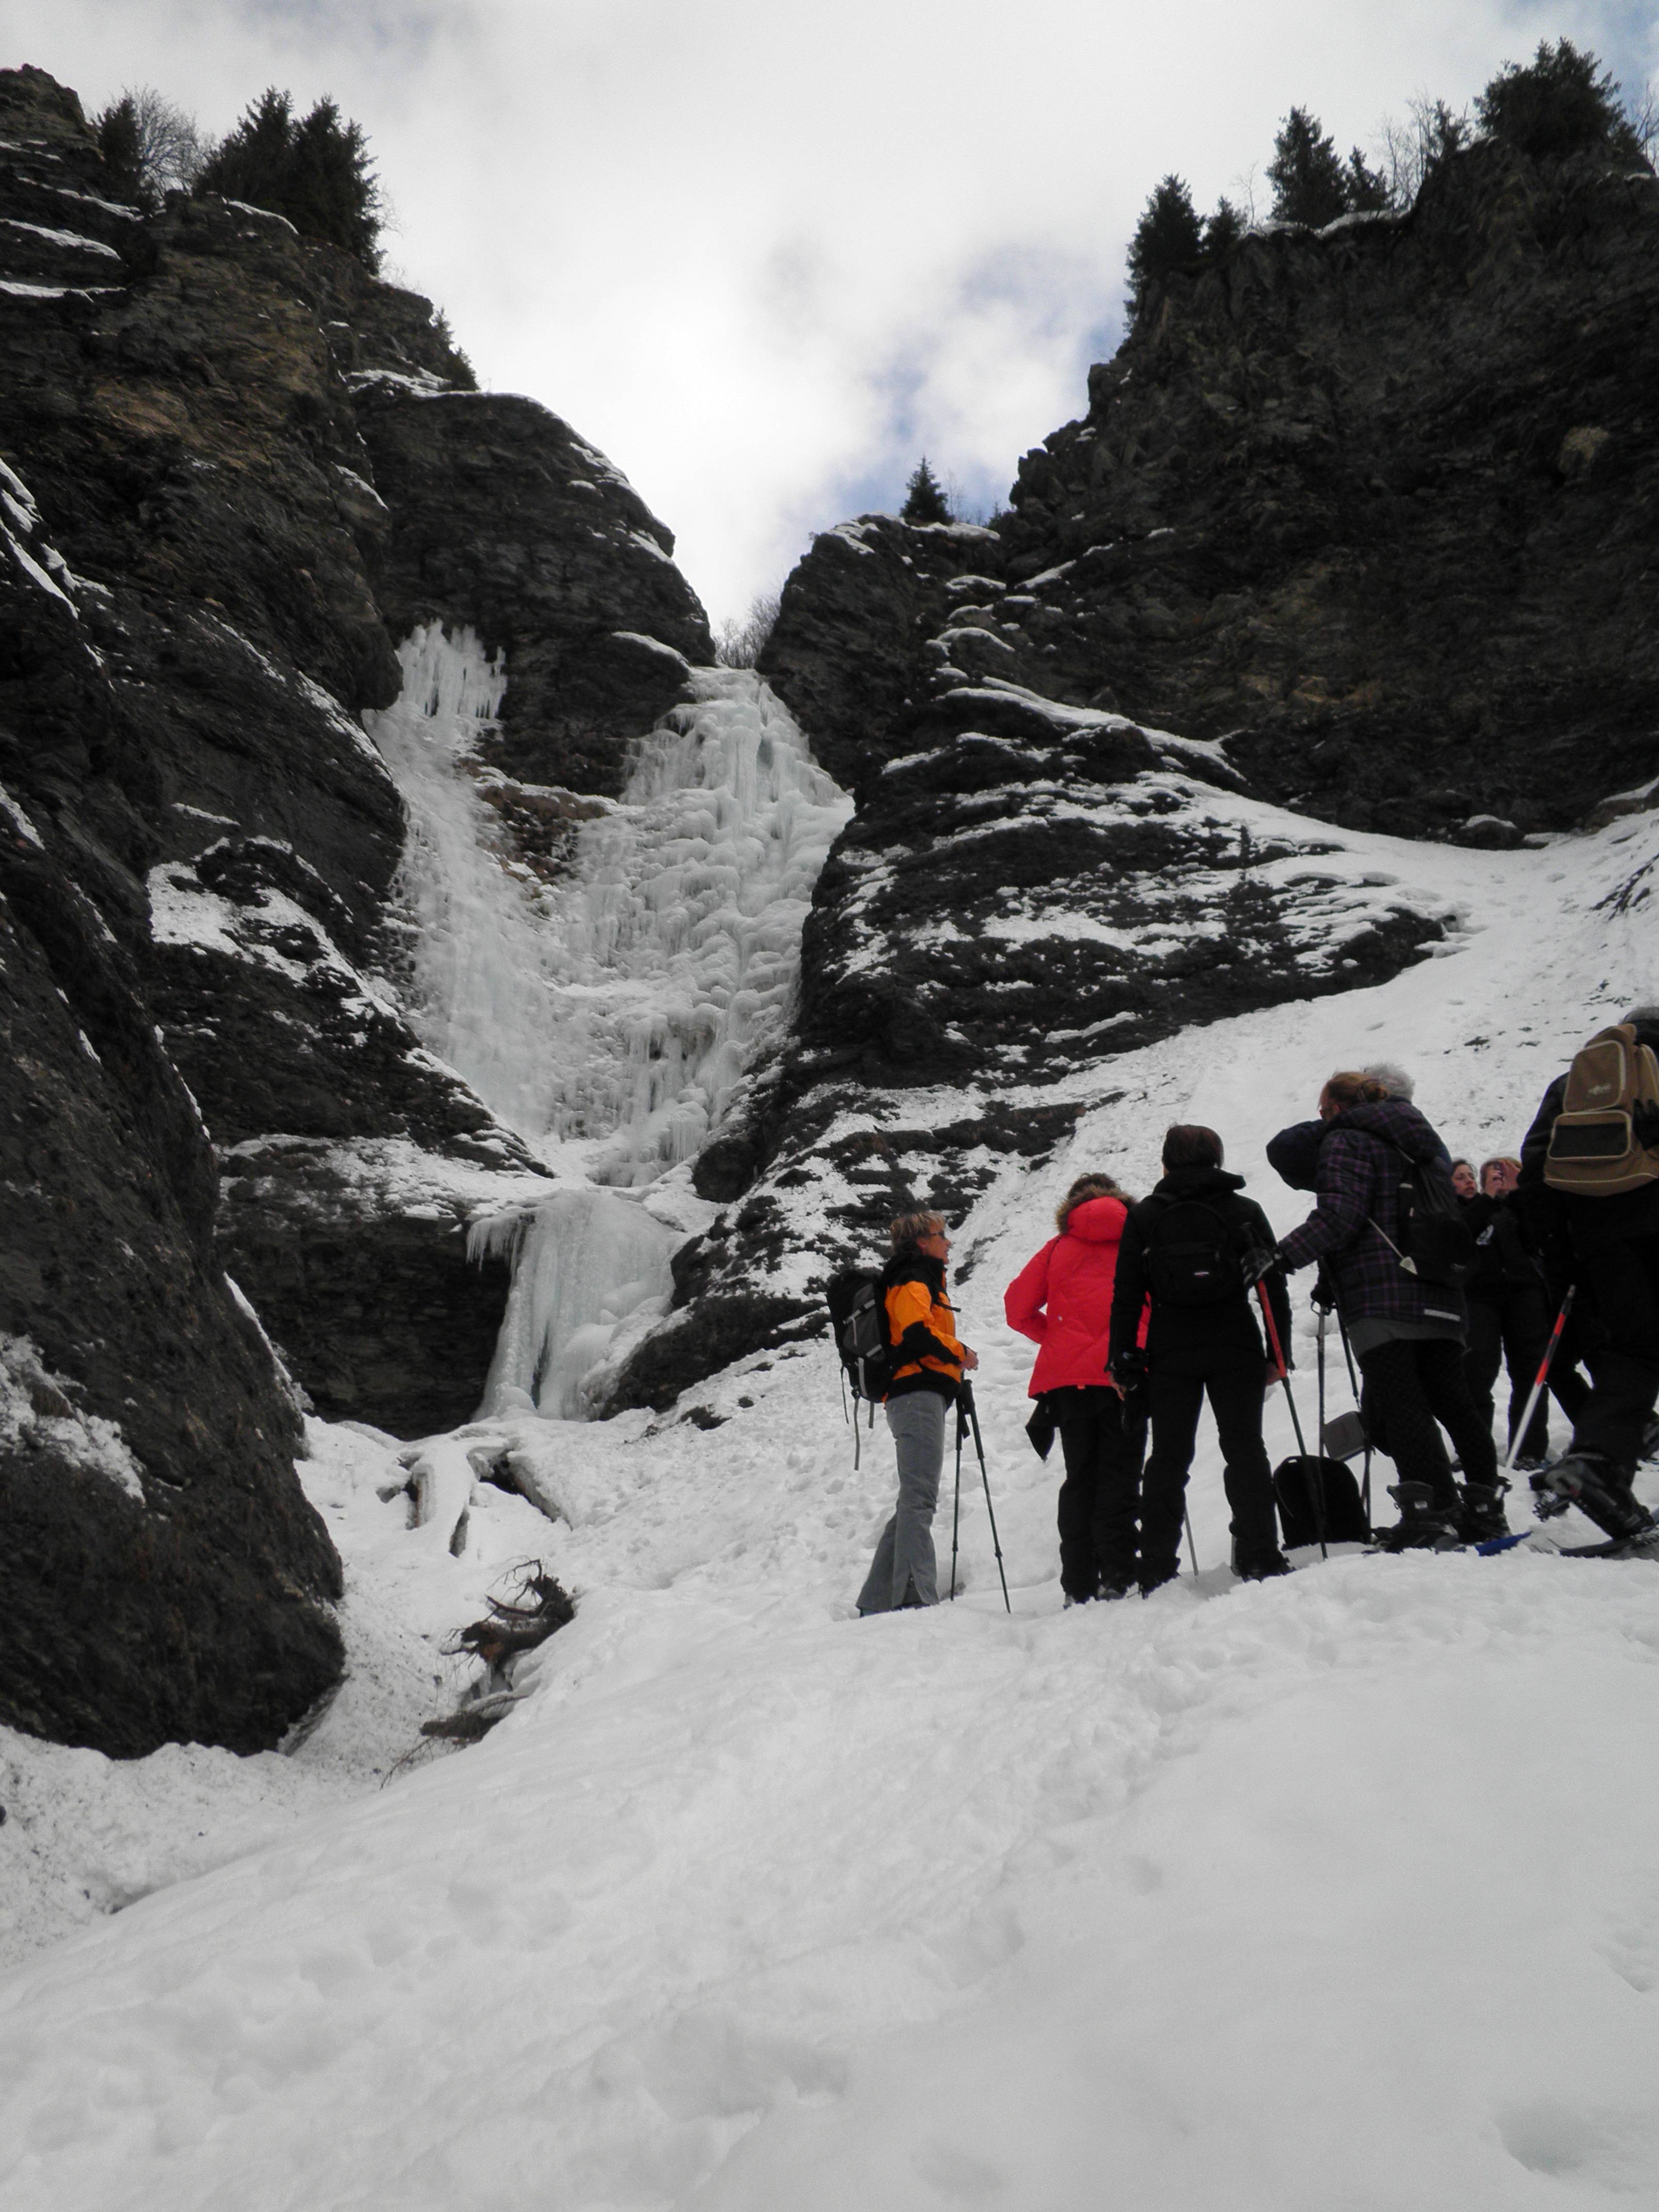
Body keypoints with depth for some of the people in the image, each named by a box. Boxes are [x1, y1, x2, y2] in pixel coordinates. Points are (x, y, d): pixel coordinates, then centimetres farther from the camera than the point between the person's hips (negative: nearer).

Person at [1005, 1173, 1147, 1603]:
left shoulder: (1058, 1248, 12)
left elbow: (1018, 1308, 9)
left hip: (1068, 1377, 2)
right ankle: (1118, 1577, -9)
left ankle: (1079, 1586, 5)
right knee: (1120, 1477, 1)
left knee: (1080, 1479, 9)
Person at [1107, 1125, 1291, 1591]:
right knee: (1245, 1450, 5)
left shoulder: (1143, 1217, 3)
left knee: (1168, 1457, 5)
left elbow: (1127, 1296, 1)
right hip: (1236, 1349, 0)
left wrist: (1123, 1363, 4)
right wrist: (1279, 1353, 8)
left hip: (1170, 1354, 1)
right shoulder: (1245, 1211, 4)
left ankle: (1157, 1570, 4)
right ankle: (1259, 1558, -2)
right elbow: (1275, 1286, 3)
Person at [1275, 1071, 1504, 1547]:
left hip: (1381, 1300, -8)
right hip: (1438, 1296, 9)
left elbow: (1340, 1213, -16)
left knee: (1399, 1403, -12)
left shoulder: (1344, 1141, -1)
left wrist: (1284, 1257, -19)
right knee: (1453, 1401, 11)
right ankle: (1484, 1504, 13)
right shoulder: (1417, 1139, 25)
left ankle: (1431, 1504, -21)